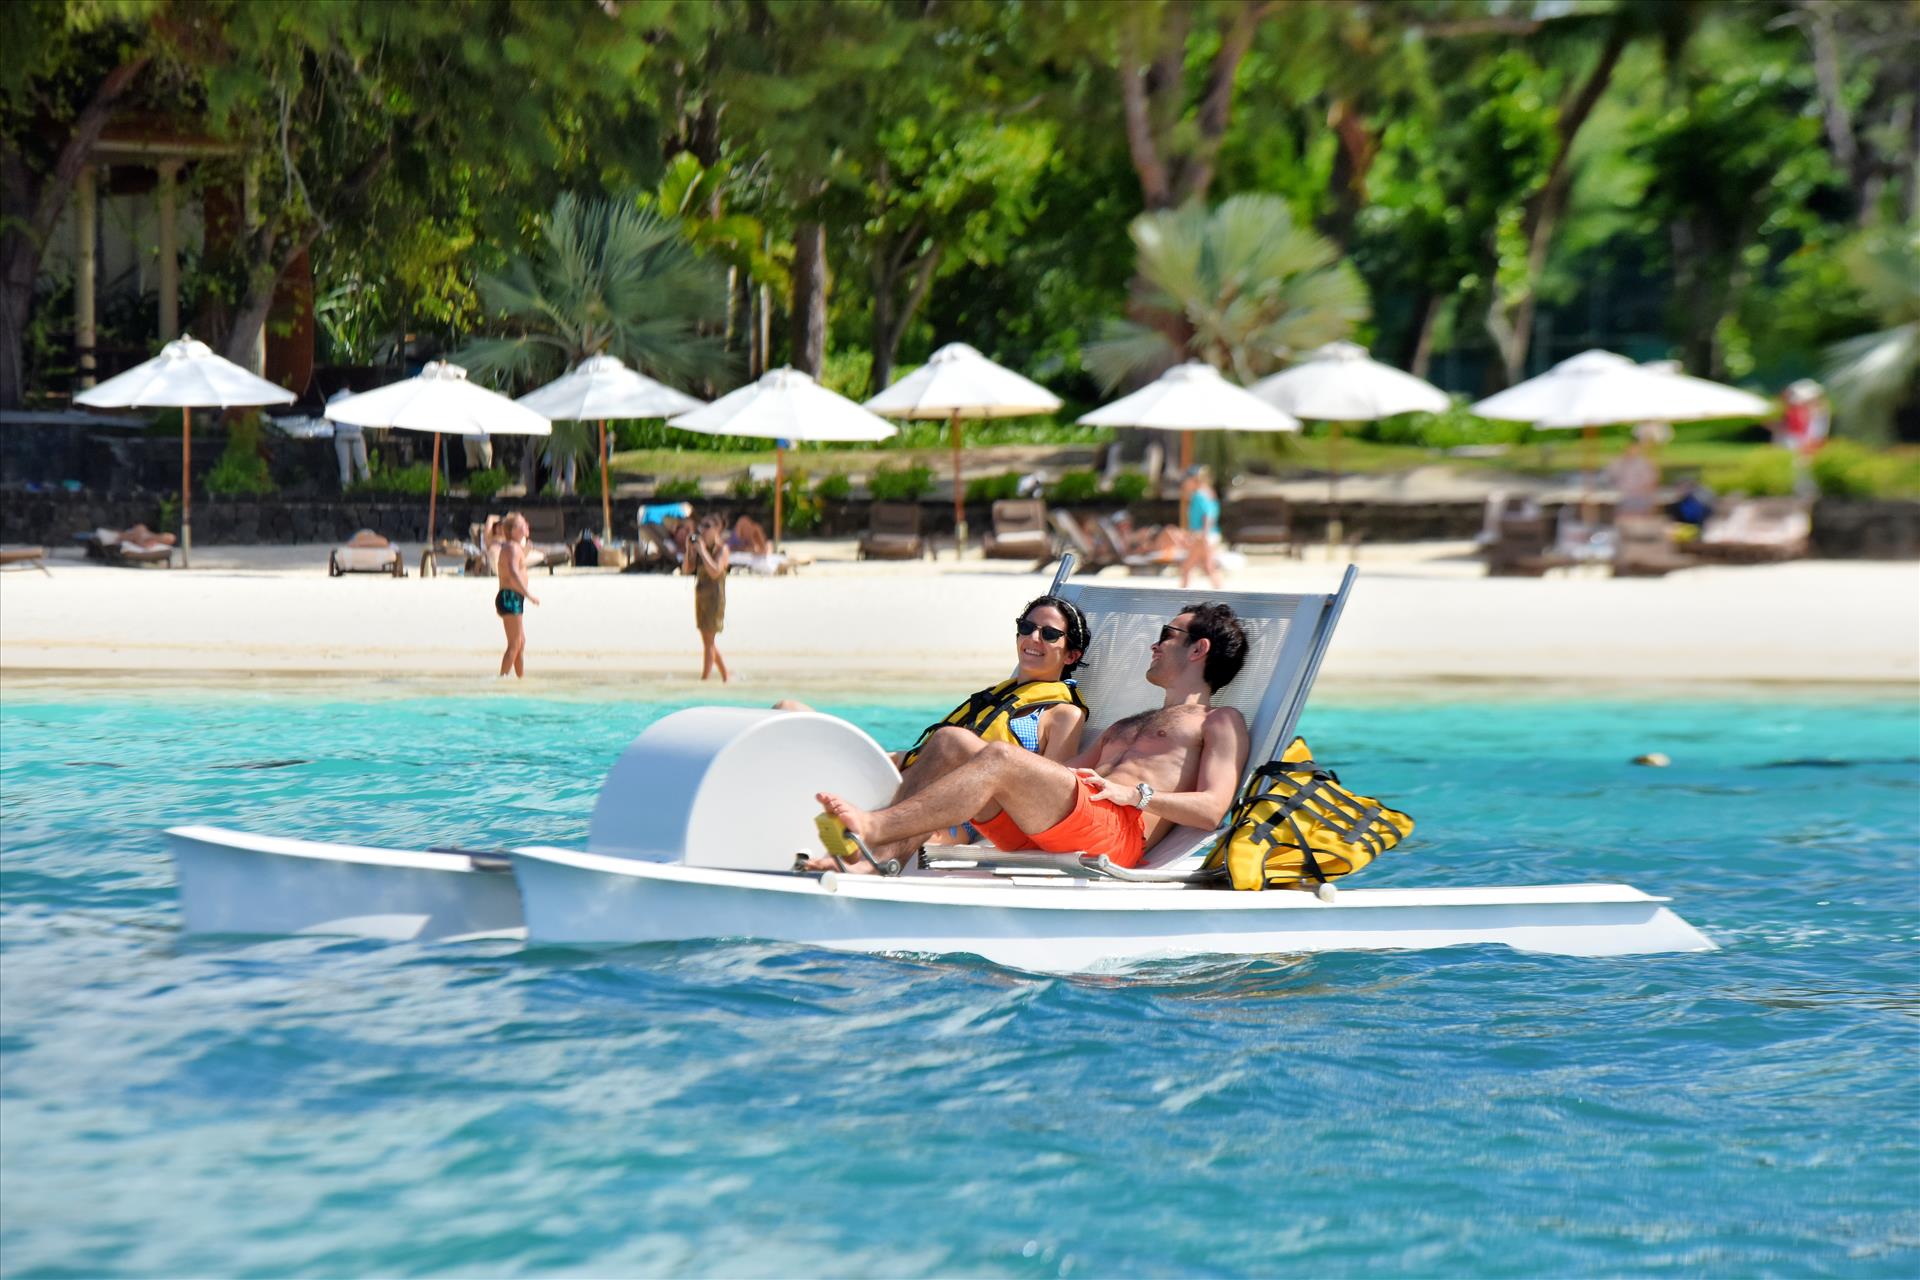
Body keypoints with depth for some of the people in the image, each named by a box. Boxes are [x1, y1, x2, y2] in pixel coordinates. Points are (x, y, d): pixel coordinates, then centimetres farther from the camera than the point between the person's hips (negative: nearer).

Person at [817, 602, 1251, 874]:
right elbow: (1058, 778, 32)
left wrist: (1135, 794, -12)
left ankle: (872, 828, -41)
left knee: (1001, 758, -29)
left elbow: (1212, 809, -2)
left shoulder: (1220, 723, 17)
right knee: (954, 743, -11)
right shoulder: (1127, 727, 41)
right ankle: (884, 854, -34)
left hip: (1120, 832, -7)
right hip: (1036, 834, 8)